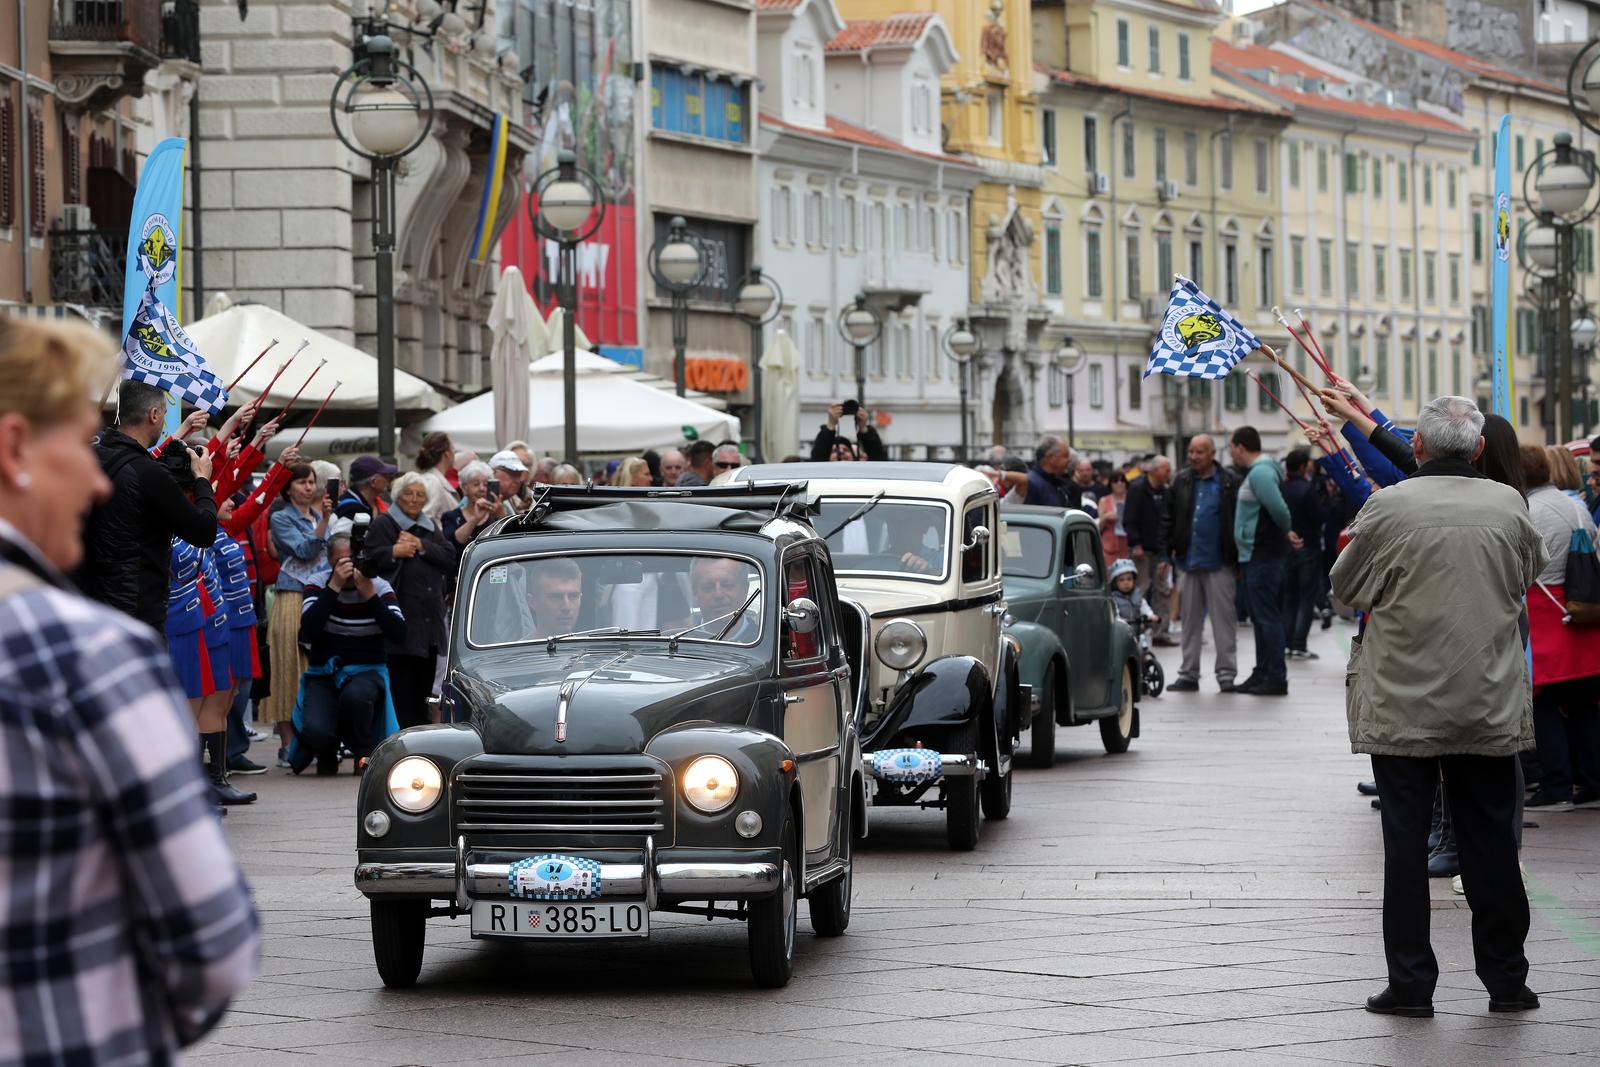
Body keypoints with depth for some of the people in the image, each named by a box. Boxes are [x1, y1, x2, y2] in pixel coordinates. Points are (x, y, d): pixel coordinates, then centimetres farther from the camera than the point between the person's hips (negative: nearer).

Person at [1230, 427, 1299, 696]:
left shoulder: (1260, 472, -17)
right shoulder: (1257, 471, 15)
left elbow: (1278, 509, -25)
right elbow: (1277, 510, 18)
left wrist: (1287, 532, -9)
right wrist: (1286, 534, 4)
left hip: (1262, 556, -11)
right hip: (1257, 555, 11)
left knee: (1267, 616, -8)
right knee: (1261, 616, 15)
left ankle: (1276, 678, -7)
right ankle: (1262, 674, 21)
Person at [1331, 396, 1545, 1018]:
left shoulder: (1388, 508, -12)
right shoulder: (1508, 506, -3)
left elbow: (1346, 588, 1)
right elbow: (1529, 575, 15)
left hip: (1403, 706, -2)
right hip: (1490, 707, 2)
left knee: (1406, 843, 5)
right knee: (1491, 842, 10)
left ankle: (1410, 984, 7)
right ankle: (1506, 981, 16)